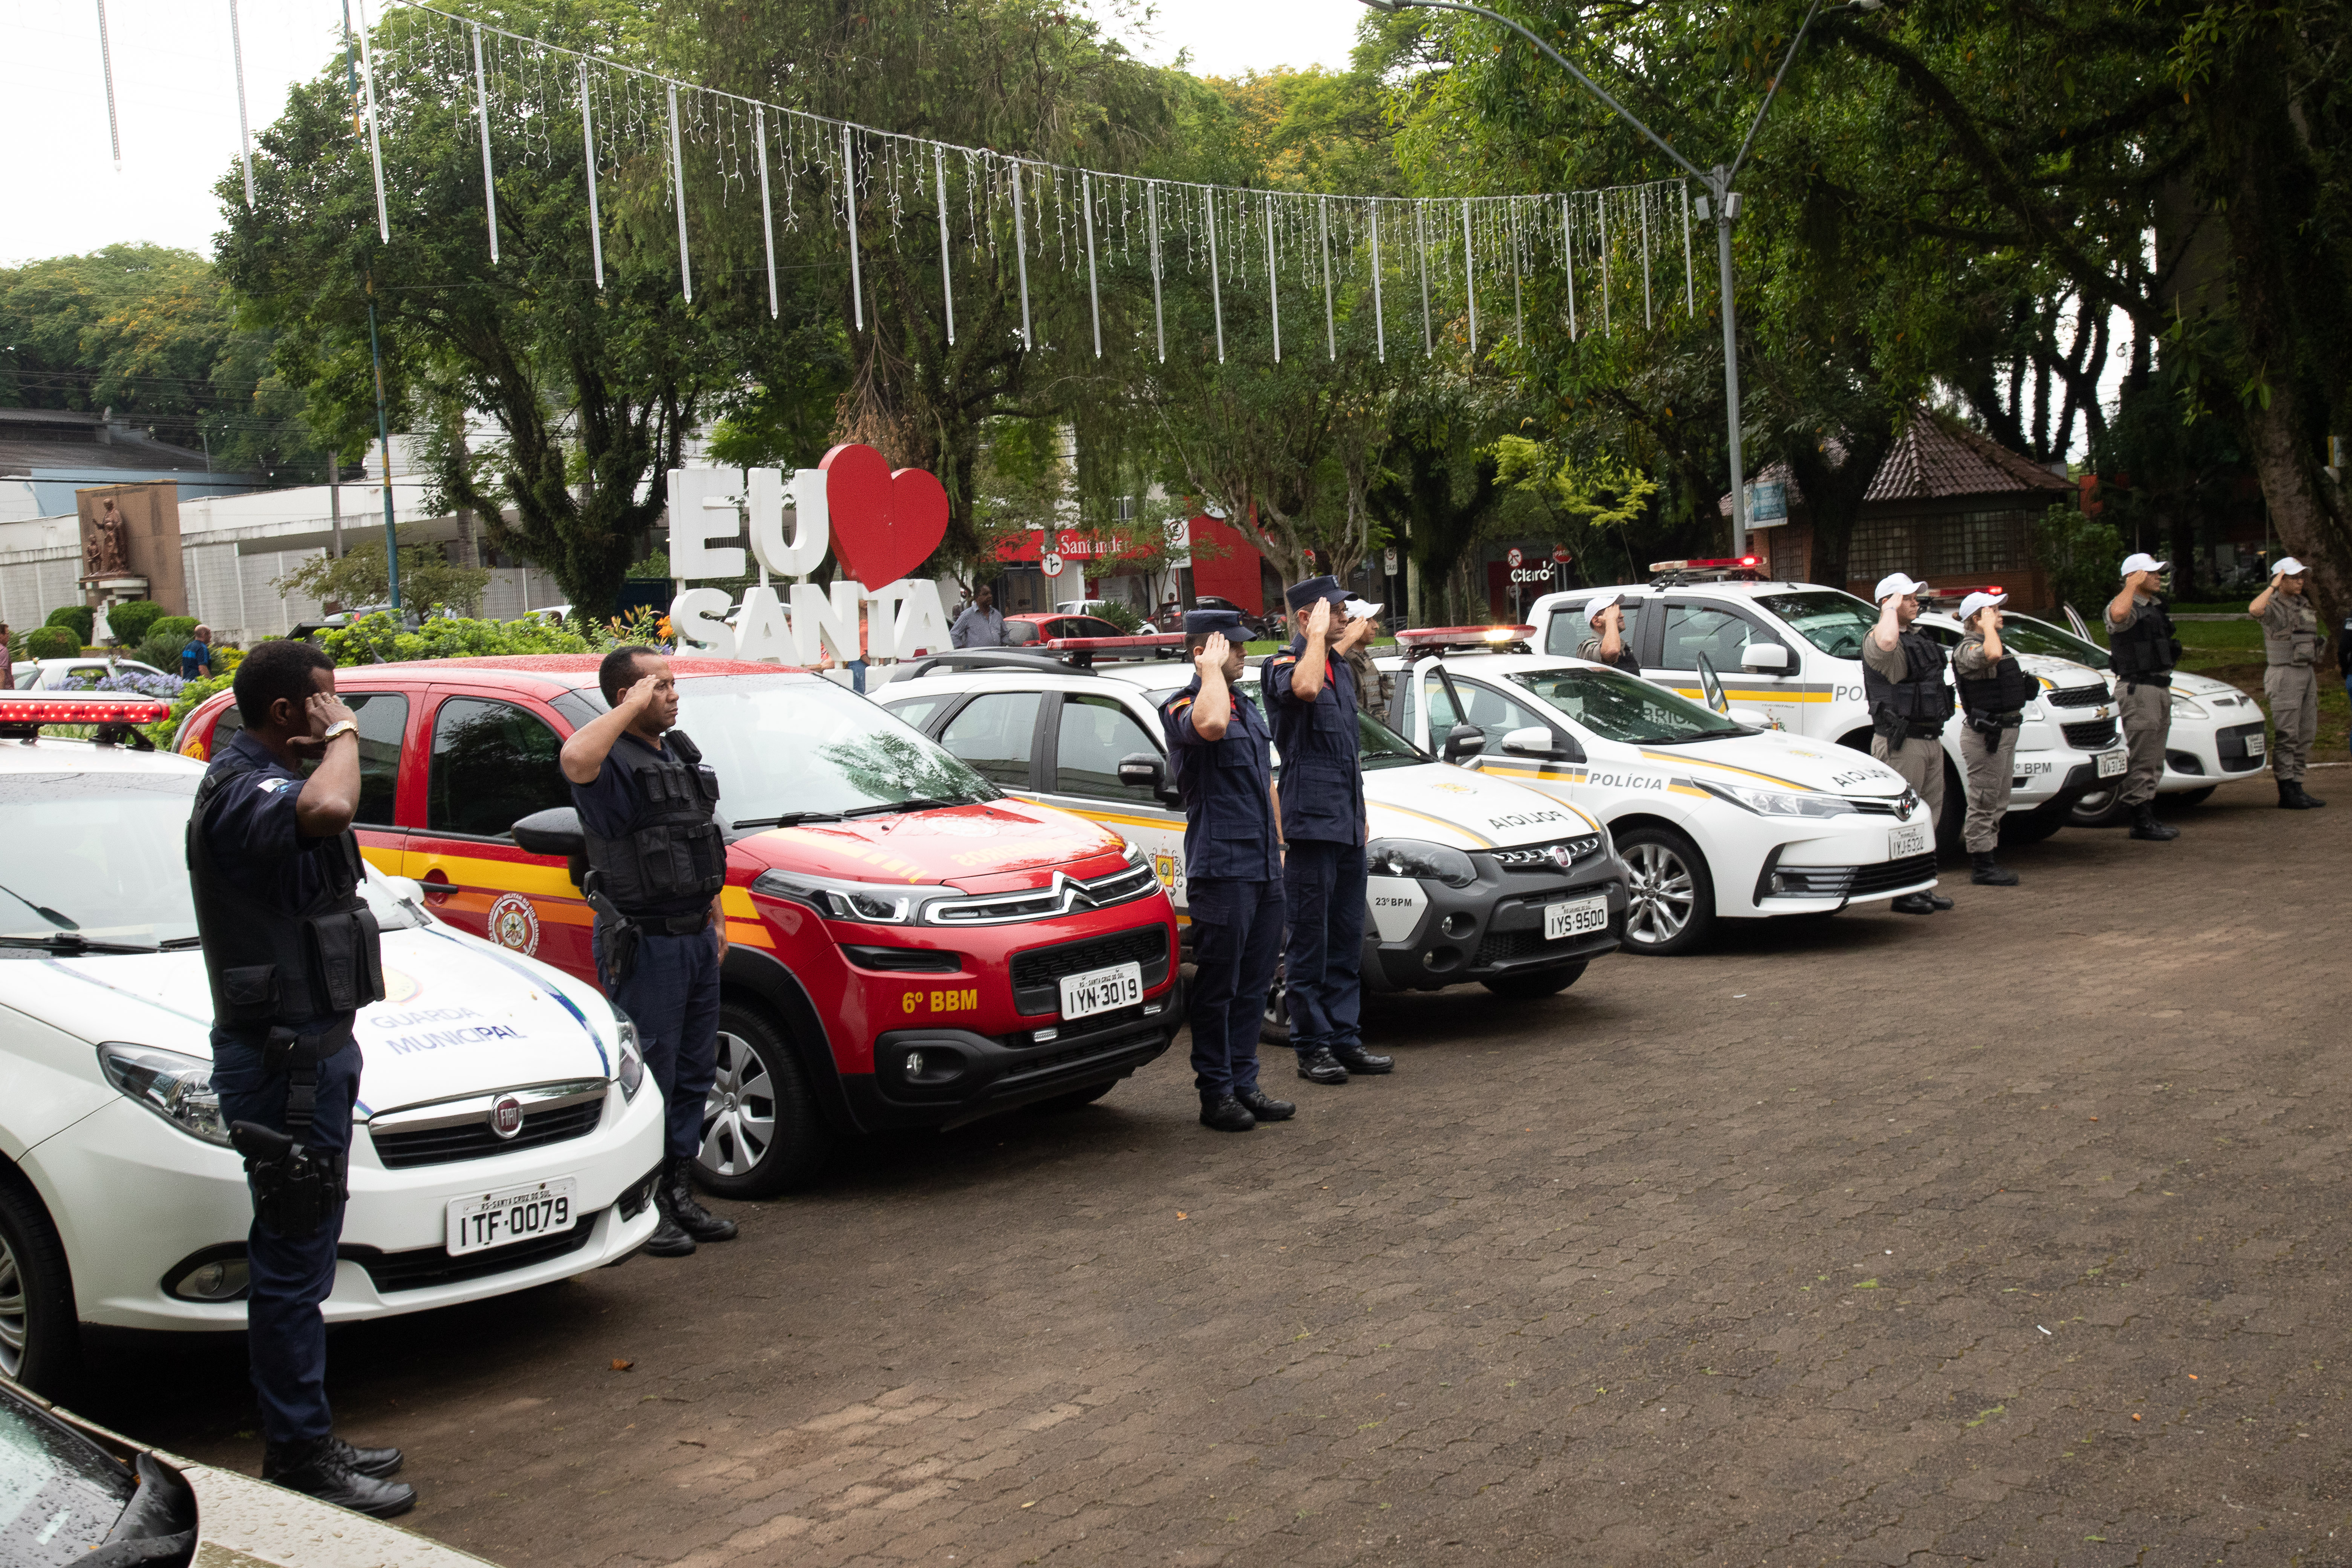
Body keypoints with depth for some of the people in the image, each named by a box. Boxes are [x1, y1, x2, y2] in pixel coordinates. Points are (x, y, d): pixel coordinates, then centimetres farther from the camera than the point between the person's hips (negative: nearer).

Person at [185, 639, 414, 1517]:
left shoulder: (266, 782, 16)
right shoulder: (240, 792, -18)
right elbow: (327, 810, -40)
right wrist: (342, 736, -24)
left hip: (312, 1046, 11)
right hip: (283, 1057, -11)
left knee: (300, 1261, 17)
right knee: (293, 1263, -4)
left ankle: (306, 1442, 26)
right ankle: (301, 1457, 4)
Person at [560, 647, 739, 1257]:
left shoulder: (681, 753, 15)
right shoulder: (617, 763, -14)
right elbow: (575, 759, -40)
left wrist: (715, 915, 20)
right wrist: (631, 707, -29)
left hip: (695, 938, 9)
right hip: (645, 944, -9)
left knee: (694, 1074, 14)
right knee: (648, 1079, -4)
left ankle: (678, 1196, 25)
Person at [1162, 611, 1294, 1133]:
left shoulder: (1248, 705, 19)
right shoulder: (1182, 708, -8)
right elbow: (1210, 725, -34)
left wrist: (1278, 849, 21)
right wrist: (1212, 671, -18)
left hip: (1263, 870, 8)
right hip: (1220, 869, -8)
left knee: (1253, 984, 11)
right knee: (1218, 987, -3)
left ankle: (1245, 1085, 18)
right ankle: (1216, 1094, 4)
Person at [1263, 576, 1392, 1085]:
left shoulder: (1339, 667, 19)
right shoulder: (1283, 666, -7)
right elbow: (1306, 687, -34)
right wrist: (1317, 636, -19)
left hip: (1347, 822, 8)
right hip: (1310, 819, -8)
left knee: (1347, 938, 10)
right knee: (1310, 939, -3)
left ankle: (1345, 1038, 16)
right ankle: (1312, 1047, 2)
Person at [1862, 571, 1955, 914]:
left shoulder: (1918, 639, 20)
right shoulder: (1876, 640, -12)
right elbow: (1887, 642, -40)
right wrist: (1891, 609, -21)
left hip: (1930, 740, 10)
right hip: (1901, 744, -10)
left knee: (1929, 814, 14)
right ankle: (1902, 892, -3)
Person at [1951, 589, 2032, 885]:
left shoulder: (1996, 644, 17)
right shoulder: (1968, 650, -16)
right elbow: (1992, 655, -39)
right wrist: (1989, 626, -24)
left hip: (2005, 731, 11)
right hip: (1985, 735, -10)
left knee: (1997, 804, 16)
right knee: (1984, 802, -5)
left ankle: (1985, 860, 24)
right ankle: (1982, 867, 0)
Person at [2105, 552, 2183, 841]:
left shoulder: (2156, 606, 18)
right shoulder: (2129, 606, -13)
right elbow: (2118, 614, -40)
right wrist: (2132, 585, -24)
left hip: (2161, 687, 10)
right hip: (2138, 689, -10)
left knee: (2153, 761, 14)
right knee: (2141, 759, -8)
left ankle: (2148, 818, 21)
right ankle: (2141, 821, -4)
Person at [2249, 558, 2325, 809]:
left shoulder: (2303, 605, 16)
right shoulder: (2275, 606, -10)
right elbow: (2254, 610, -36)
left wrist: (2313, 672, 21)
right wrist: (2273, 586, -23)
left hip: (2307, 673, 9)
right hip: (2285, 675, -9)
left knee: (2305, 734, 9)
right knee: (2286, 736, -8)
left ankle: (2297, 790, 14)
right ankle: (2286, 794, -7)